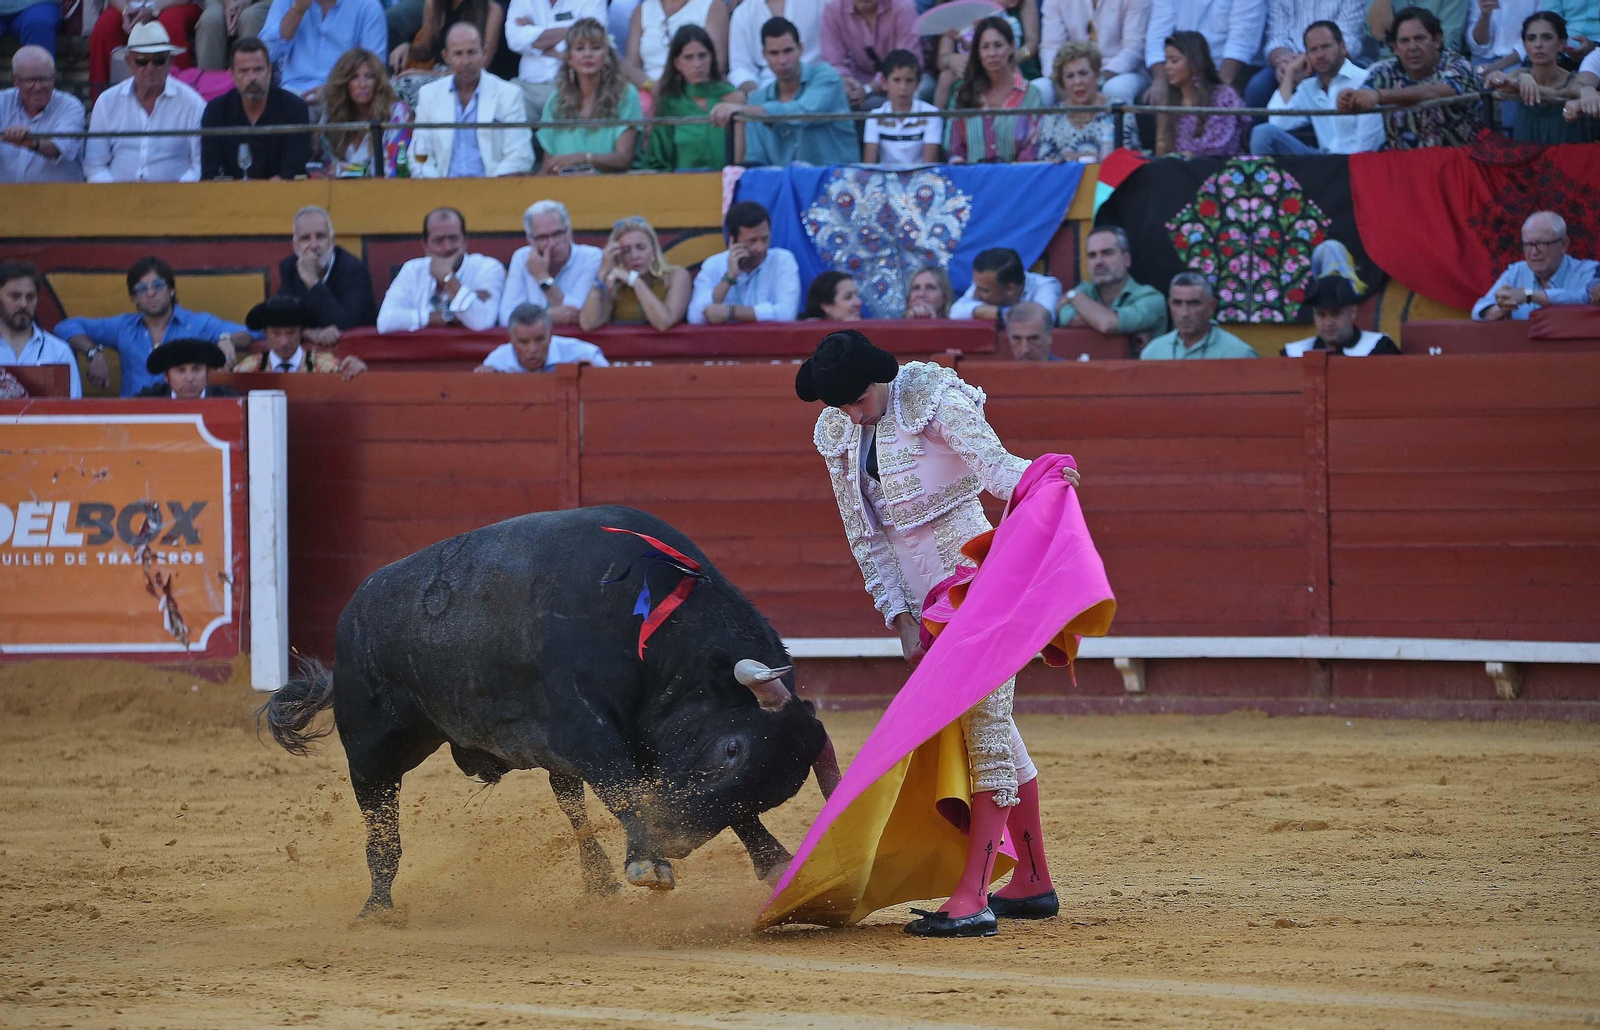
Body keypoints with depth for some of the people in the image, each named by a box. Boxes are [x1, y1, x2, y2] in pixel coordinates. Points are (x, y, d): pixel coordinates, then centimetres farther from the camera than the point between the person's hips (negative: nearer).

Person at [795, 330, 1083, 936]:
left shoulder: (934, 396, -13)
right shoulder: (838, 433, 5)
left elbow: (993, 465, -25)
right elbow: (866, 537, 8)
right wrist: (900, 619, 0)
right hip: (920, 595, 8)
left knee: (985, 723, -11)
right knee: (990, 727, 14)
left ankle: (972, 899, -17)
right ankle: (1034, 884, 23)